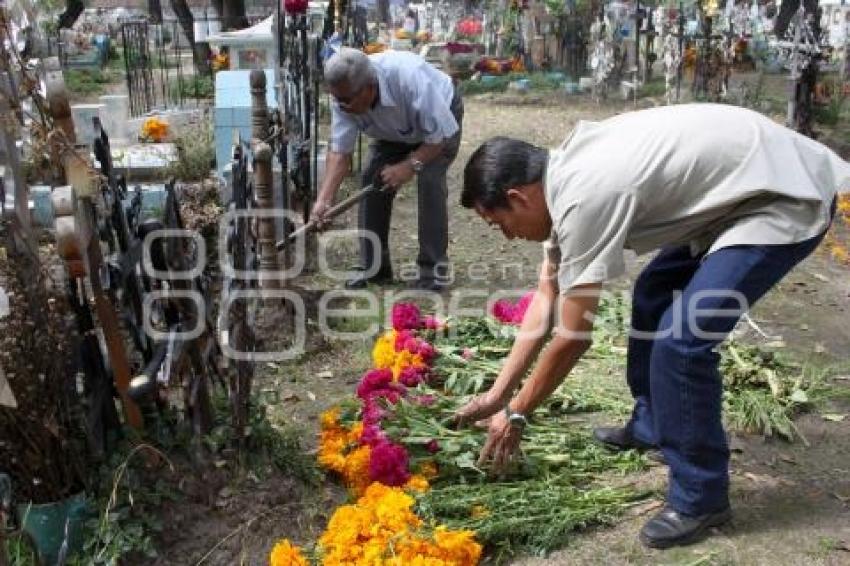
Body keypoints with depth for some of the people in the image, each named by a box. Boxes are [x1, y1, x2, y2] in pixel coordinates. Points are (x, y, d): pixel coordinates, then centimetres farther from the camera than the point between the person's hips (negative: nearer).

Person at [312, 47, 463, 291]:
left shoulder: (411, 79, -42)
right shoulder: (344, 95, -27)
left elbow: (442, 133, -33)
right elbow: (339, 151, -24)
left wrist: (410, 165, -39)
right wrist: (323, 200, -33)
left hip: (441, 117, -5)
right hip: (394, 132, 5)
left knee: (430, 181, -24)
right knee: (373, 180, -8)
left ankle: (434, 267, -12)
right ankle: (373, 266, 3)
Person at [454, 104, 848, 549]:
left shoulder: (585, 197, -27)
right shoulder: (564, 177, 2)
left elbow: (573, 336, -21)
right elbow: (547, 298, 7)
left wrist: (516, 414, -7)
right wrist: (496, 394, 8)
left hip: (787, 197, -10)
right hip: (743, 184, 10)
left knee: (682, 339, -16)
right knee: (653, 294, 18)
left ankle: (699, 499, 3)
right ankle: (651, 426, 35)